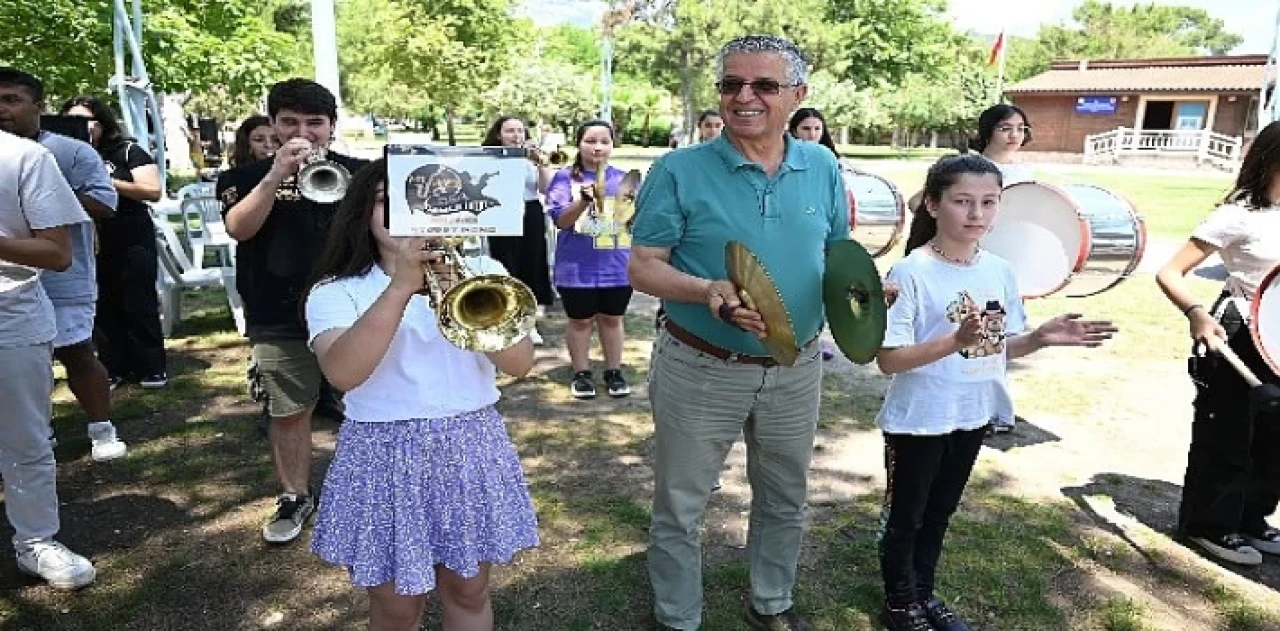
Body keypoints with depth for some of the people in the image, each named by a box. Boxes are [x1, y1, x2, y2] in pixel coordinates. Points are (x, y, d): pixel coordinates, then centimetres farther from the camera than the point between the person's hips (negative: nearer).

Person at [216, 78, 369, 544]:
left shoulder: (357, 172, 5)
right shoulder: (250, 176, 5)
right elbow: (238, 228, -12)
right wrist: (276, 176, -23)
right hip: (279, 320, 0)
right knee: (289, 412, 9)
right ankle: (295, 497, 26)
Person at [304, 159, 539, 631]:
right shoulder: (336, 291, -4)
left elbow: (520, 363, -9)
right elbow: (342, 373, -23)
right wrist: (401, 287, -27)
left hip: (472, 448, 2)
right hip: (386, 457, -1)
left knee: (468, 591, 17)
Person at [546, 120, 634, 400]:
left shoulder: (623, 178, 5)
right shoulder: (565, 177, -4)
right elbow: (561, 220, -14)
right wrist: (584, 200, -31)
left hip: (617, 265, 3)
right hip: (578, 267, -2)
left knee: (612, 318, 13)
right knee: (580, 320, 9)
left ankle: (614, 372, 26)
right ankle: (581, 373, 23)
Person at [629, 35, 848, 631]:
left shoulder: (822, 167, 1)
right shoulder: (679, 170, -11)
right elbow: (642, 267, -12)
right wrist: (708, 291, -30)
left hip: (796, 369, 4)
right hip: (699, 369, -3)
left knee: (785, 499, 21)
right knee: (679, 507, 11)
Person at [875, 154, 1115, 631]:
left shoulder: (1000, 271, -1)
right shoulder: (911, 273, -19)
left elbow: (1002, 347, 8)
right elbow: (888, 359, -22)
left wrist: (1041, 338, -10)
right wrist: (956, 341, -33)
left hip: (973, 416, 6)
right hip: (918, 420, -6)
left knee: (939, 511, 22)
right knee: (905, 515, 13)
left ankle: (924, 593, 41)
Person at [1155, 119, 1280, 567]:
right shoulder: (1238, 215, -15)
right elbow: (1169, 273, -21)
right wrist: (1197, 313, -36)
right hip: (1239, 339, -7)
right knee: (1225, 437, 4)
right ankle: (1209, 524, 21)